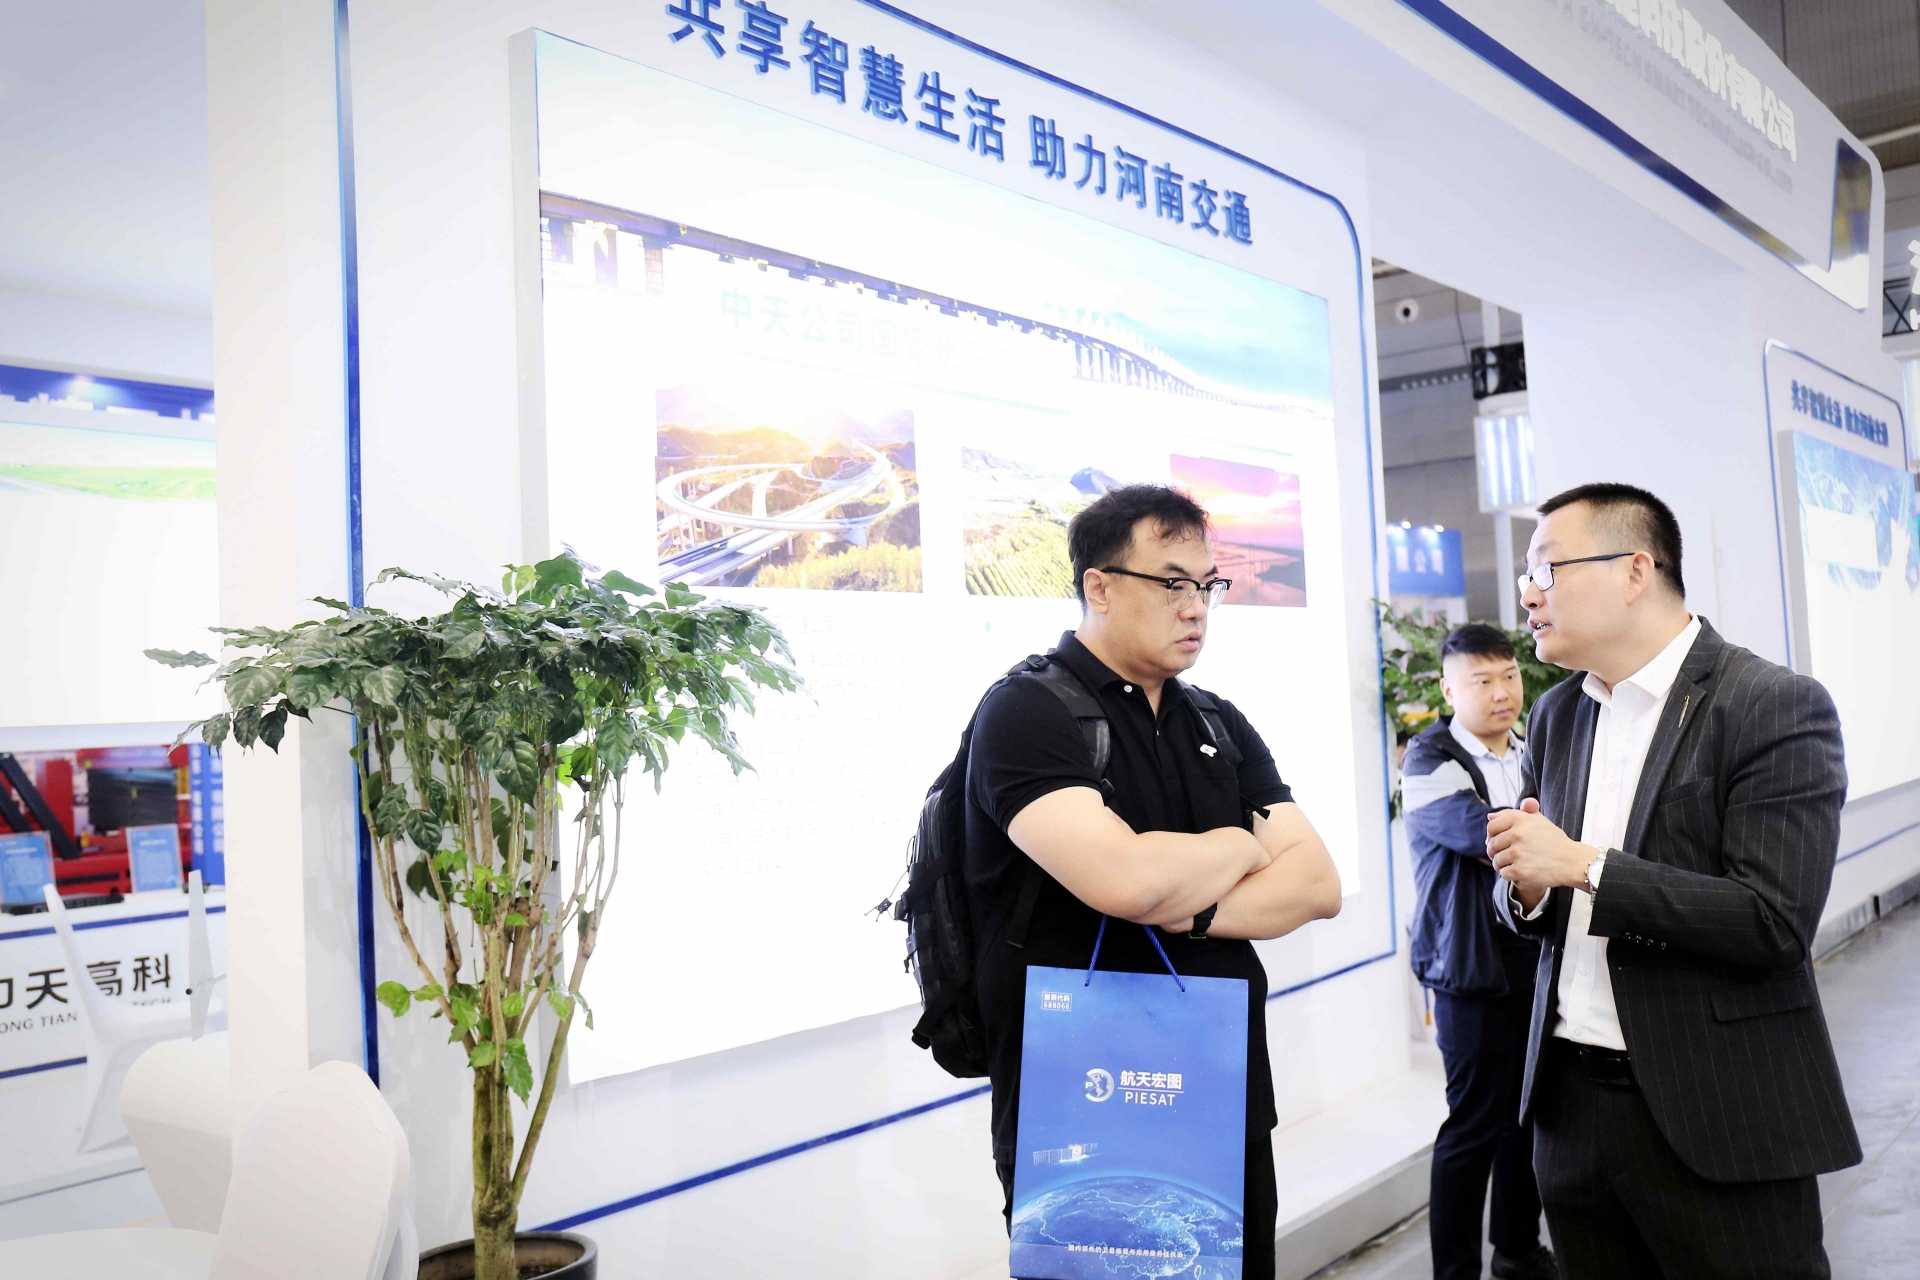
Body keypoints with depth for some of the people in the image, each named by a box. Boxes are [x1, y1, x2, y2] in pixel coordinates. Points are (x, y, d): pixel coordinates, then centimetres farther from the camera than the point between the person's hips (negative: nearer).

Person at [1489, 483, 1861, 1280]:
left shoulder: (1775, 706, -10)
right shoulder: (1554, 719, 8)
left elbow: (1775, 922, -19)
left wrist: (1582, 865, -20)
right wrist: (1525, 886, -9)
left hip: (1716, 1116, -5)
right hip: (1570, 1102, 6)